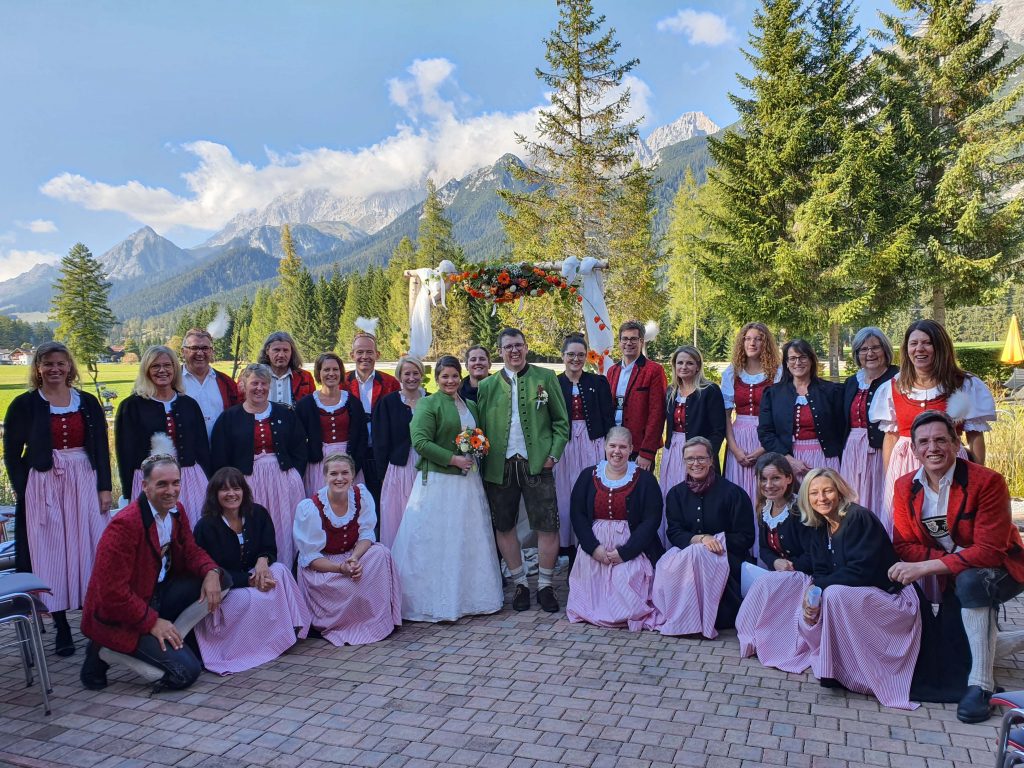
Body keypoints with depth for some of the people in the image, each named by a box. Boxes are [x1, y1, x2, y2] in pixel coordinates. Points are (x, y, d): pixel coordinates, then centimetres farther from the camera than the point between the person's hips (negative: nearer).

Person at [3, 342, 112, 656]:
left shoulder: (87, 402, 6)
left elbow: (101, 448, 6)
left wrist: (104, 487, 0)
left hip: (85, 483, 2)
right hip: (43, 486, -1)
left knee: (88, 551, 3)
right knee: (51, 554, 2)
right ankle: (62, 627, 11)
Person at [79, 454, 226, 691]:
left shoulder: (176, 511, 0)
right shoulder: (124, 524, -25)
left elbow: (190, 550, 8)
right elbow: (112, 591, -25)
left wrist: (211, 572, -15)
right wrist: (152, 621, -21)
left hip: (159, 593, 8)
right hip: (122, 617, -8)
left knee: (220, 579, -4)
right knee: (186, 671, -15)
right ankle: (105, 651, 2)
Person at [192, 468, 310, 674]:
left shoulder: (258, 514, -2)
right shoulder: (206, 526, -18)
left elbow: (270, 549, 0)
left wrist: (263, 561, -26)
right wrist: (251, 580, -27)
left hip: (249, 576, 5)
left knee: (279, 570, -24)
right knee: (253, 599, -35)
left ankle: (290, 629, -20)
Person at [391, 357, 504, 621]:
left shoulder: (470, 405, 15)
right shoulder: (428, 404, -5)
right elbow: (420, 441, -14)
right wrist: (453, 459, -18)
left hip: (468, 480, 6)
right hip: (438, 480, -6)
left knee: (468, 540, 12)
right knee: (437, 541, -1)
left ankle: (470, 596, 24)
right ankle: (437, 601, 8)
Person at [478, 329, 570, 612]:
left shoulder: (545, 377, 5)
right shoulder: (487, 385, 9)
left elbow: (561, 421, 5)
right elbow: (481, 427, 7)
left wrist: (554, 453, -5)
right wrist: (482, 459, -4)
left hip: (536, 464, -2)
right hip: (500, 467, 2)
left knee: (547, 526, 0)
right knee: (503, 526, 8)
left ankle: (545, 585, 15)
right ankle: (520, 583, 23)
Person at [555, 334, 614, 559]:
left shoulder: (598, 382, 5)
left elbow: (608, 418, 3)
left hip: (593, 445, 0)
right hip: (563, 446, 0)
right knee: (565, 495, 4)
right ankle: (567, 545, 13)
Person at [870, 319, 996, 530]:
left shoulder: (967, 386, 0)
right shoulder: (893, 388, 6)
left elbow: (976, 437, 1)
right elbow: (890, 436, 9)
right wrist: (888, 478, 4)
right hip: (903, 468, 2)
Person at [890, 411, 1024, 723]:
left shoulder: (987, 482, -24)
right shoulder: (906, 486, -8)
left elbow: (989, 551, -29)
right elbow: (904, 544, -7)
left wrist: (927, 566, -35)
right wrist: (951, 557, -25)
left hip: (998, 571, -6)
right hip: (954, 579, 6)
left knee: (969, 581, -39)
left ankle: (980, 685, -28)